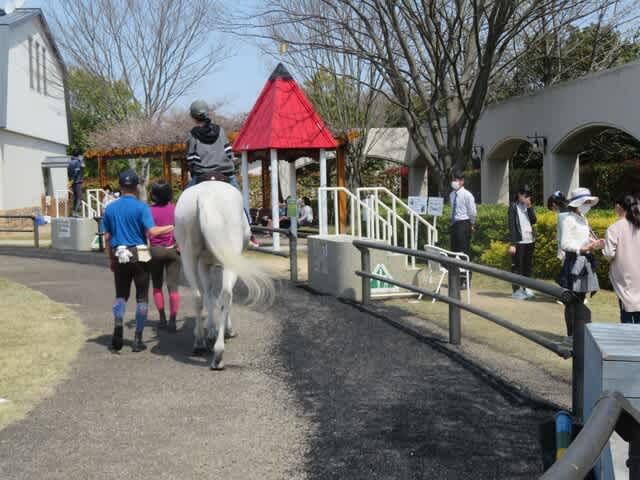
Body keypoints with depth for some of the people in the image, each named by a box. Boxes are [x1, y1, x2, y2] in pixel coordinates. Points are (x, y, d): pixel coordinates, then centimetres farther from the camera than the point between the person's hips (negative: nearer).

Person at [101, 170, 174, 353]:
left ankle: (118, 325, -8)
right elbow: (152, 231, -19)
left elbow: (107, 237, 7)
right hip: (139, 255, -3)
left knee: (121, 295, 17)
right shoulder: (141, 207, -8)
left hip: (119, 257, 3)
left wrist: (110, 258, 15)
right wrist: (171, 227, -6)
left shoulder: (110, 208, 5)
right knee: (142, 297, 6)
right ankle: (138, 339, 6)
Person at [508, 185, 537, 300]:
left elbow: (534, 221, 0)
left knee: (528, 265, 11)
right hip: (519, 241, -6)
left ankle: (526, 288, 21)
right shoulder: (513, 206, -5)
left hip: (530, 240, 6)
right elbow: (511, 226, -9)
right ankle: (516, 290, 2)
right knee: (517, 266, -2)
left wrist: (530, 207, -9)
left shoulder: (529, 206, 11)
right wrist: (512, 243, -14)